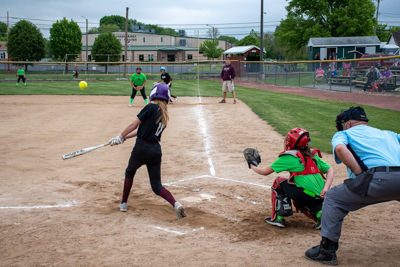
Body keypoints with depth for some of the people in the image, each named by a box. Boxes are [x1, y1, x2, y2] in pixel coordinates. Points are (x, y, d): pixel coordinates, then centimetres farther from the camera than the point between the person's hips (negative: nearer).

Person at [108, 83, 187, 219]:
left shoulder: (151, 107, -9)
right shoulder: (165, 115, 14)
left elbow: (134, 125, -9)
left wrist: (120, 137, 5)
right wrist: (123, 138, 17)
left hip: (142, 148, -5)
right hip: (156, 151, 5)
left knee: (130, 172, 25)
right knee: (157, 186, 9)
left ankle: (123, 203, 32)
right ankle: (175, 204, -16)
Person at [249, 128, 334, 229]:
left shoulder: (288, 158, -1)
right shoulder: (313, 155, 16)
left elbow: (265, 172, 7)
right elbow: (330, 170, 8)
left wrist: (252, 166, 26)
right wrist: (326, 189, -4)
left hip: (308, 196, -7)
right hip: (322, 196, 7)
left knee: (279, 181, 13)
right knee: (297, 201, 36)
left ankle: (278, 217, 9)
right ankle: (319, 213, 9)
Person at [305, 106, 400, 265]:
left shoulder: (344, 133, 22)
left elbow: (340, 148, -3)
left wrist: (360, 173, -4)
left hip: (379, 179, -5)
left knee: (333, 197, 13)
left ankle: (327, 251, 8)